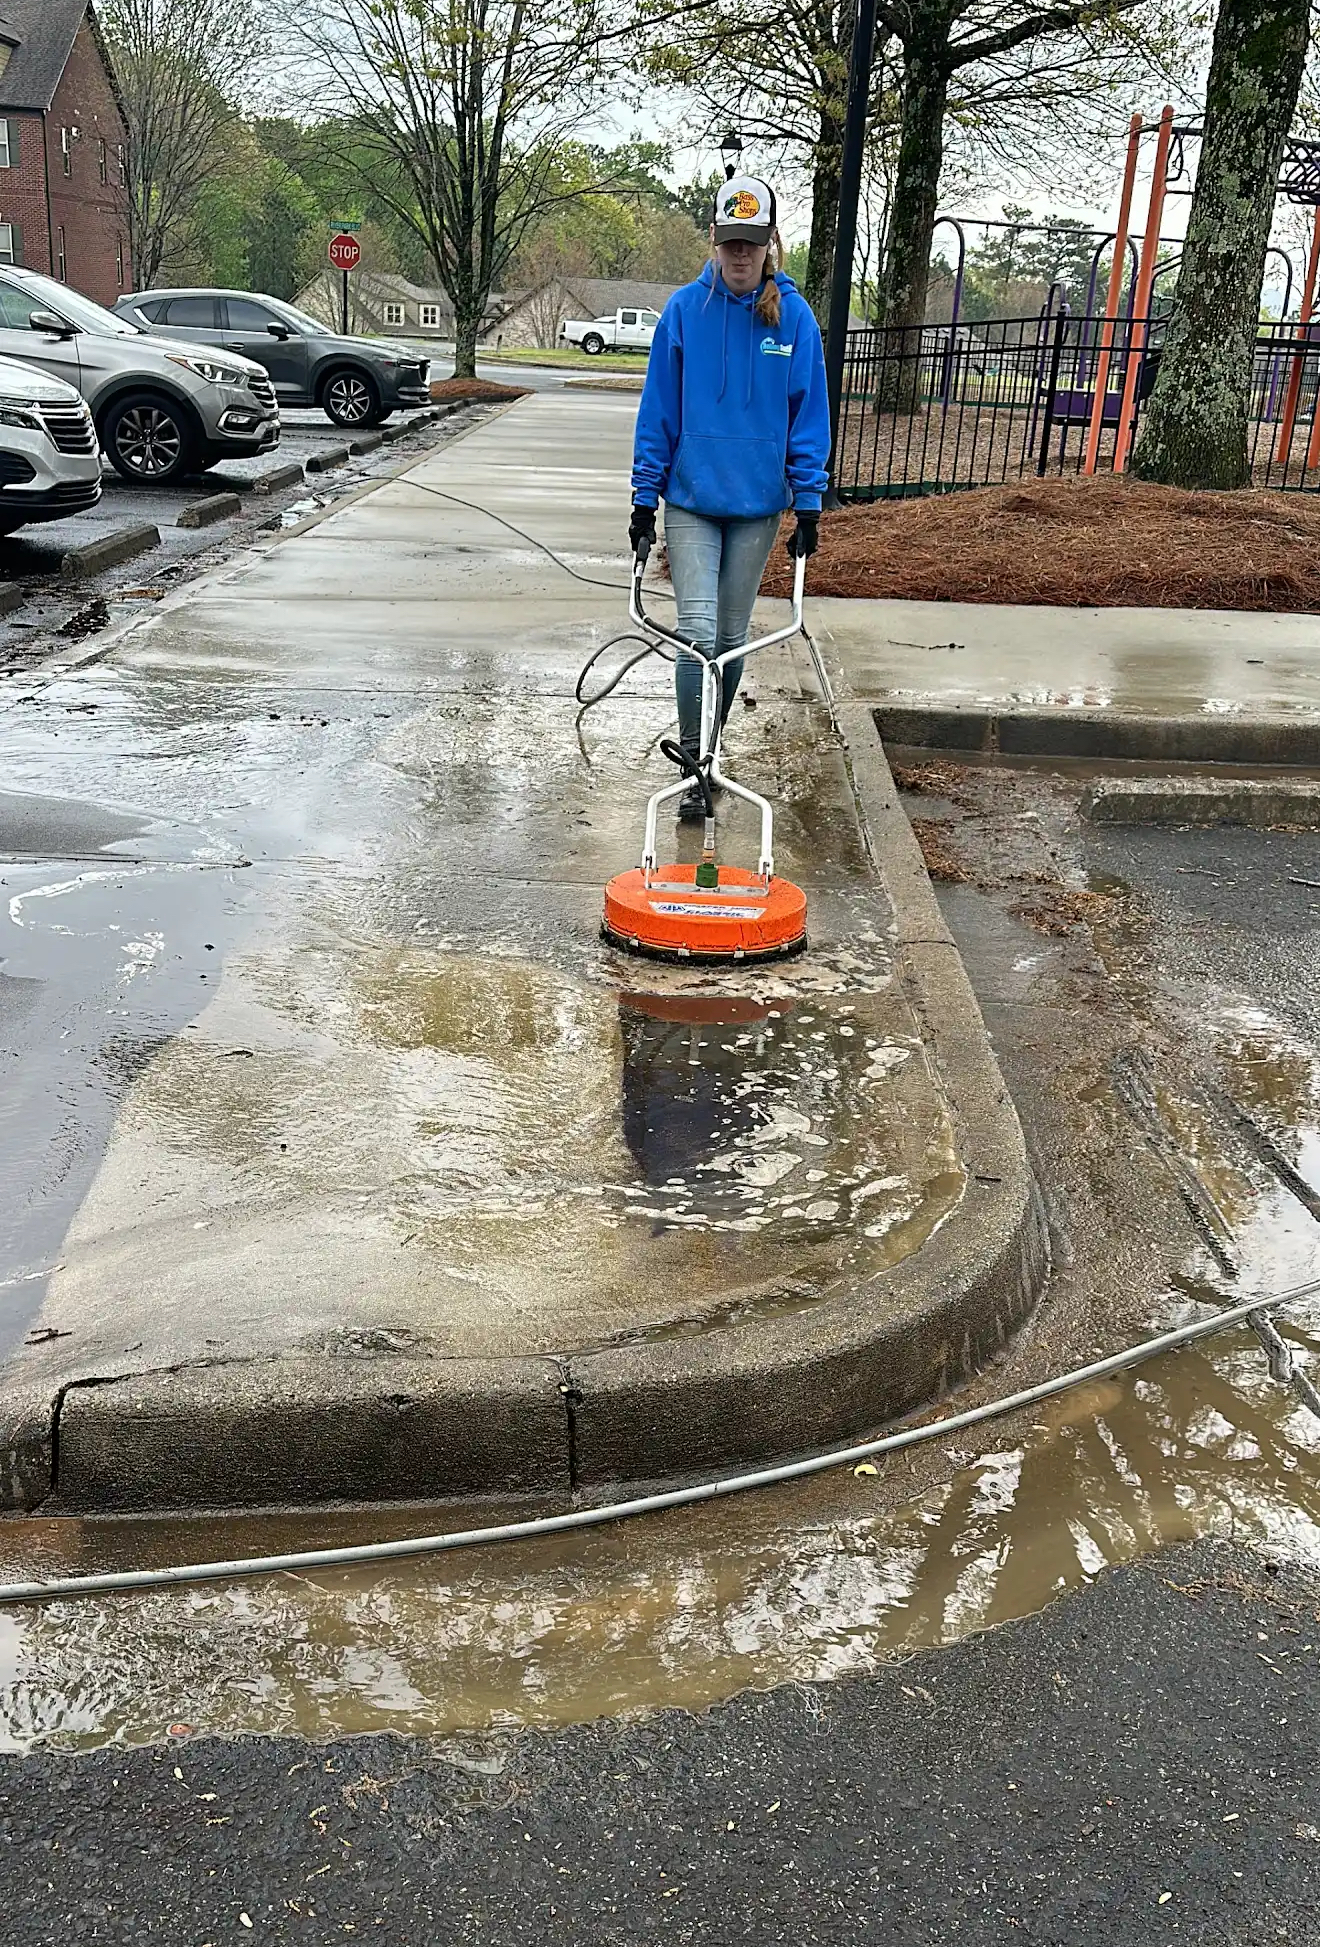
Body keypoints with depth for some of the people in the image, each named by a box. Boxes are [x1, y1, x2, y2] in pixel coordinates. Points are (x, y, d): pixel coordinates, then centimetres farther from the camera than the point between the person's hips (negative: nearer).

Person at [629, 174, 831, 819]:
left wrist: (808, 505, -2)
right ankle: (694, 768, -3)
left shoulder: (794, 316, -3)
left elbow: (810, 415, 1)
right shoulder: (685, 309, -4)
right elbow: (658, 409, 0)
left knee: (732, 635, 11)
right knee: (698, 634, -10)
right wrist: (644, 497, -1)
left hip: (758, 503, 1)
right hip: (690, 499, -1)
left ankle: (707, 745, 29)